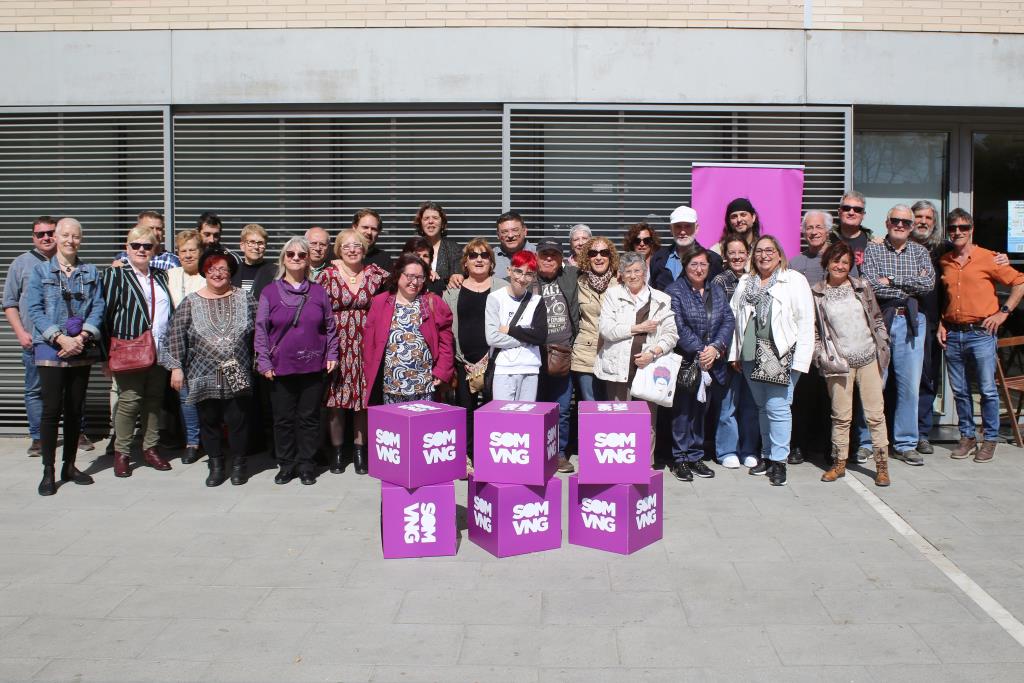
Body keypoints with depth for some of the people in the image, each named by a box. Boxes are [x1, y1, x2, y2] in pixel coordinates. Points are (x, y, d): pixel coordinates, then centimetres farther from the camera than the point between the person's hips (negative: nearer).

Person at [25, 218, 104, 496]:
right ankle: (48, 471, 4)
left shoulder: (90, 272, 9)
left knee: (75, 409, 8)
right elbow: (34, 309, -5)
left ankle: (70, 466, 20)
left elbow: (98, 307, 2)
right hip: (50, 349, -3)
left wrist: (82, 337, -13)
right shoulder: (40, 270, 2)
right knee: (52, 408, -5)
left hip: (82, 349, 3)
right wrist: (60, 338, -15)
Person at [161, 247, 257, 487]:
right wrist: (176, 367, -4)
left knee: (238, 420, 2)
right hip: (204, 377, 1)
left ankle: (239, 465, 18)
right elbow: (175, 335, 1)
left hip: (237, 376, -1)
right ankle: (216, 466, 22)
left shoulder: (244, 298, 3)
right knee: (209, 421, 8)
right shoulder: (191, 302, 3)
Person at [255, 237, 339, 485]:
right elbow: (261, 330, 1)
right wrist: (264, 361, -4)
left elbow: (330, 326, 11)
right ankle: (286, 466, 20)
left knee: (309, 418, 6)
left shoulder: (318, 292, 6)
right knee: (283, 418, 7)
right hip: (281, 368, -1)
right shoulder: (270, 292, 1)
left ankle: (306, 466, 18)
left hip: (313, 367, 1)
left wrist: (332, 354, 4)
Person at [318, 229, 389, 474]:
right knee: (335, 399, 2)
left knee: (363, 398, 6)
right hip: (336, 344, -1)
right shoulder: (328, 275, -1)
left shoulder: (375, 273, 3)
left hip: (364, 345, 1)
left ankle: (359, 450, 19)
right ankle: (336, 451, 17)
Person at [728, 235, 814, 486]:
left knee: (777, 406, -8)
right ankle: (767, 455, 23)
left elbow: (805, 322, -5)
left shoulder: (794, 281, 0)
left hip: (782, 354, -5)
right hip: (752, 355, 5)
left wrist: (800, 359, -11)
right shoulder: (744, 283, 15)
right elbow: (735, 318, 15)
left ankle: (779, 460, 2)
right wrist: (735, 353, 9)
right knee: (763, 407, 12)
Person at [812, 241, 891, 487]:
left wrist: (883, 348, 4)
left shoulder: (862, 287, 6)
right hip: (838, 363, -1)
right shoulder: (816, 293, 1)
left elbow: (877, 320, 11)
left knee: (876, 414, 2)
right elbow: (812, 330, 4)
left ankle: (881, 464, 11)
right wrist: (821, 357, -4)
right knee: (841, 416, 4)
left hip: (869, 359, 2)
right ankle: (839, 463, 16)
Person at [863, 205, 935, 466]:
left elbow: (929, 283, -3)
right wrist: (911, 286, -3)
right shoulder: (872, 250, 6)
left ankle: (905, 444, 11)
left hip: (910, 322, 2)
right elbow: (872, 285, -9)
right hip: (878, 320, -2)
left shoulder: (920, 252, 13)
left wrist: (892, 281, -7)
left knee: (909, 384, 2)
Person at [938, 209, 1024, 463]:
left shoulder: (987, 258, -3)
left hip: (981, 333, -4)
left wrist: (1003, 312, -6)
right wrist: (941, 324, 9)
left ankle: (990, 439, 12)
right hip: (952, 335, 4)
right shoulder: (944, 262, 10)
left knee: (987, 389, 0)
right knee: (959, 390, 9)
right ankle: (967, 437, 21)